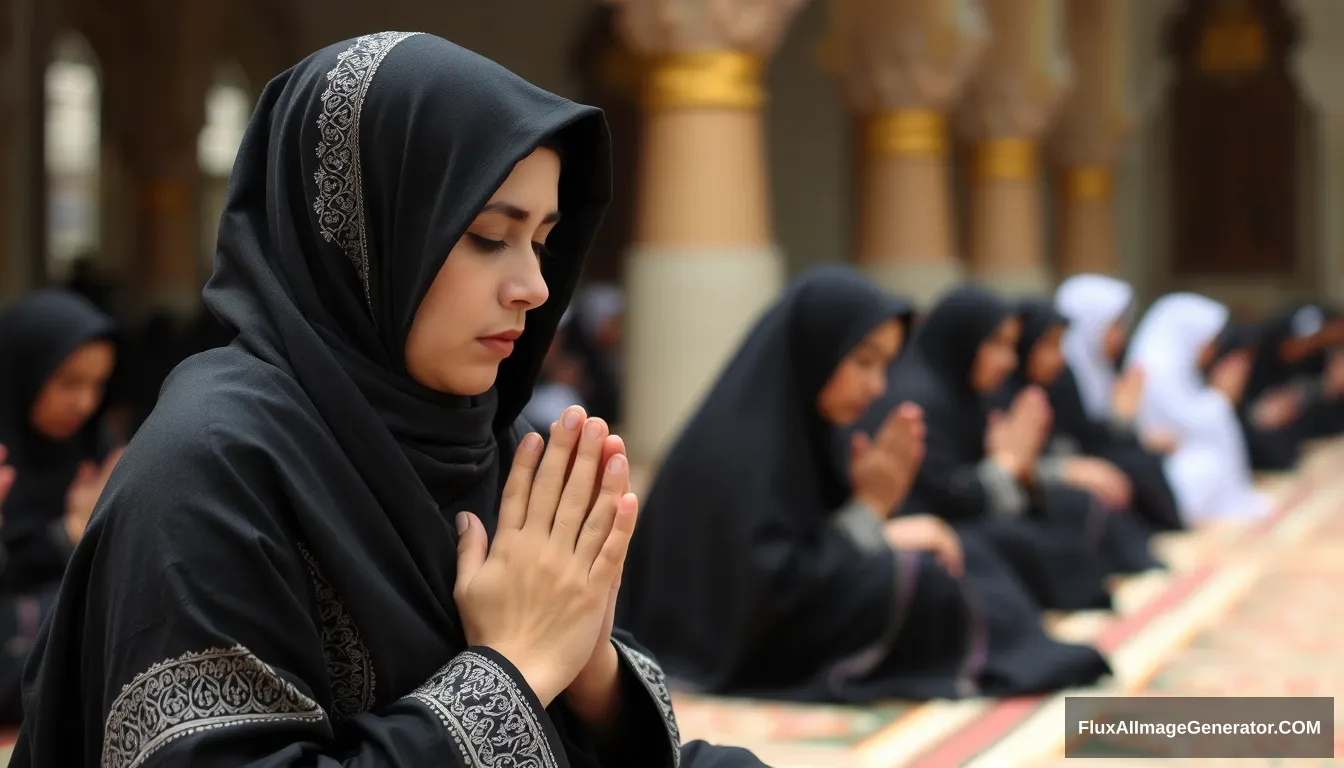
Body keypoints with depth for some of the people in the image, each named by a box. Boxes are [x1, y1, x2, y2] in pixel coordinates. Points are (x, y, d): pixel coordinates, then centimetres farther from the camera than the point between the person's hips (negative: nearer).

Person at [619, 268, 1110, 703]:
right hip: (731, 652, -10)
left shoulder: (800, 428, 7)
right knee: (921, 583, -20)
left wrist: (879, 513, -7)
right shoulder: (736, 446, -21)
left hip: (783, 618, 10)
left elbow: (817, 547, 11)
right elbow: (768, 591, -26)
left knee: (948, 561, 3)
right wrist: (868, 509, -16)